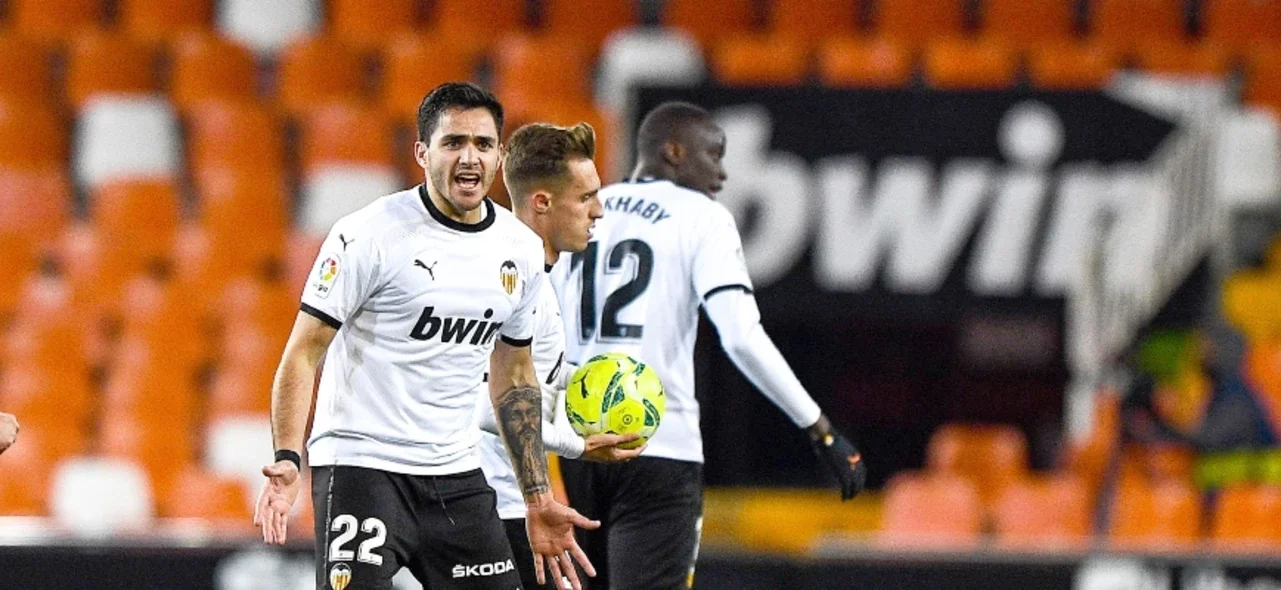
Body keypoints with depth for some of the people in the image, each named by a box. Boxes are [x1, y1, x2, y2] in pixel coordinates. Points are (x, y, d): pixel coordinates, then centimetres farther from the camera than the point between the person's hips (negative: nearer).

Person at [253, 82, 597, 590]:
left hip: (455, 475, 6)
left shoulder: (521, 251, 8)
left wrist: (538, 501, 18)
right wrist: (287, 461, -25)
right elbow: (303, 353, -11)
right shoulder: (369, 235, -11)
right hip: (360, 466, -6)